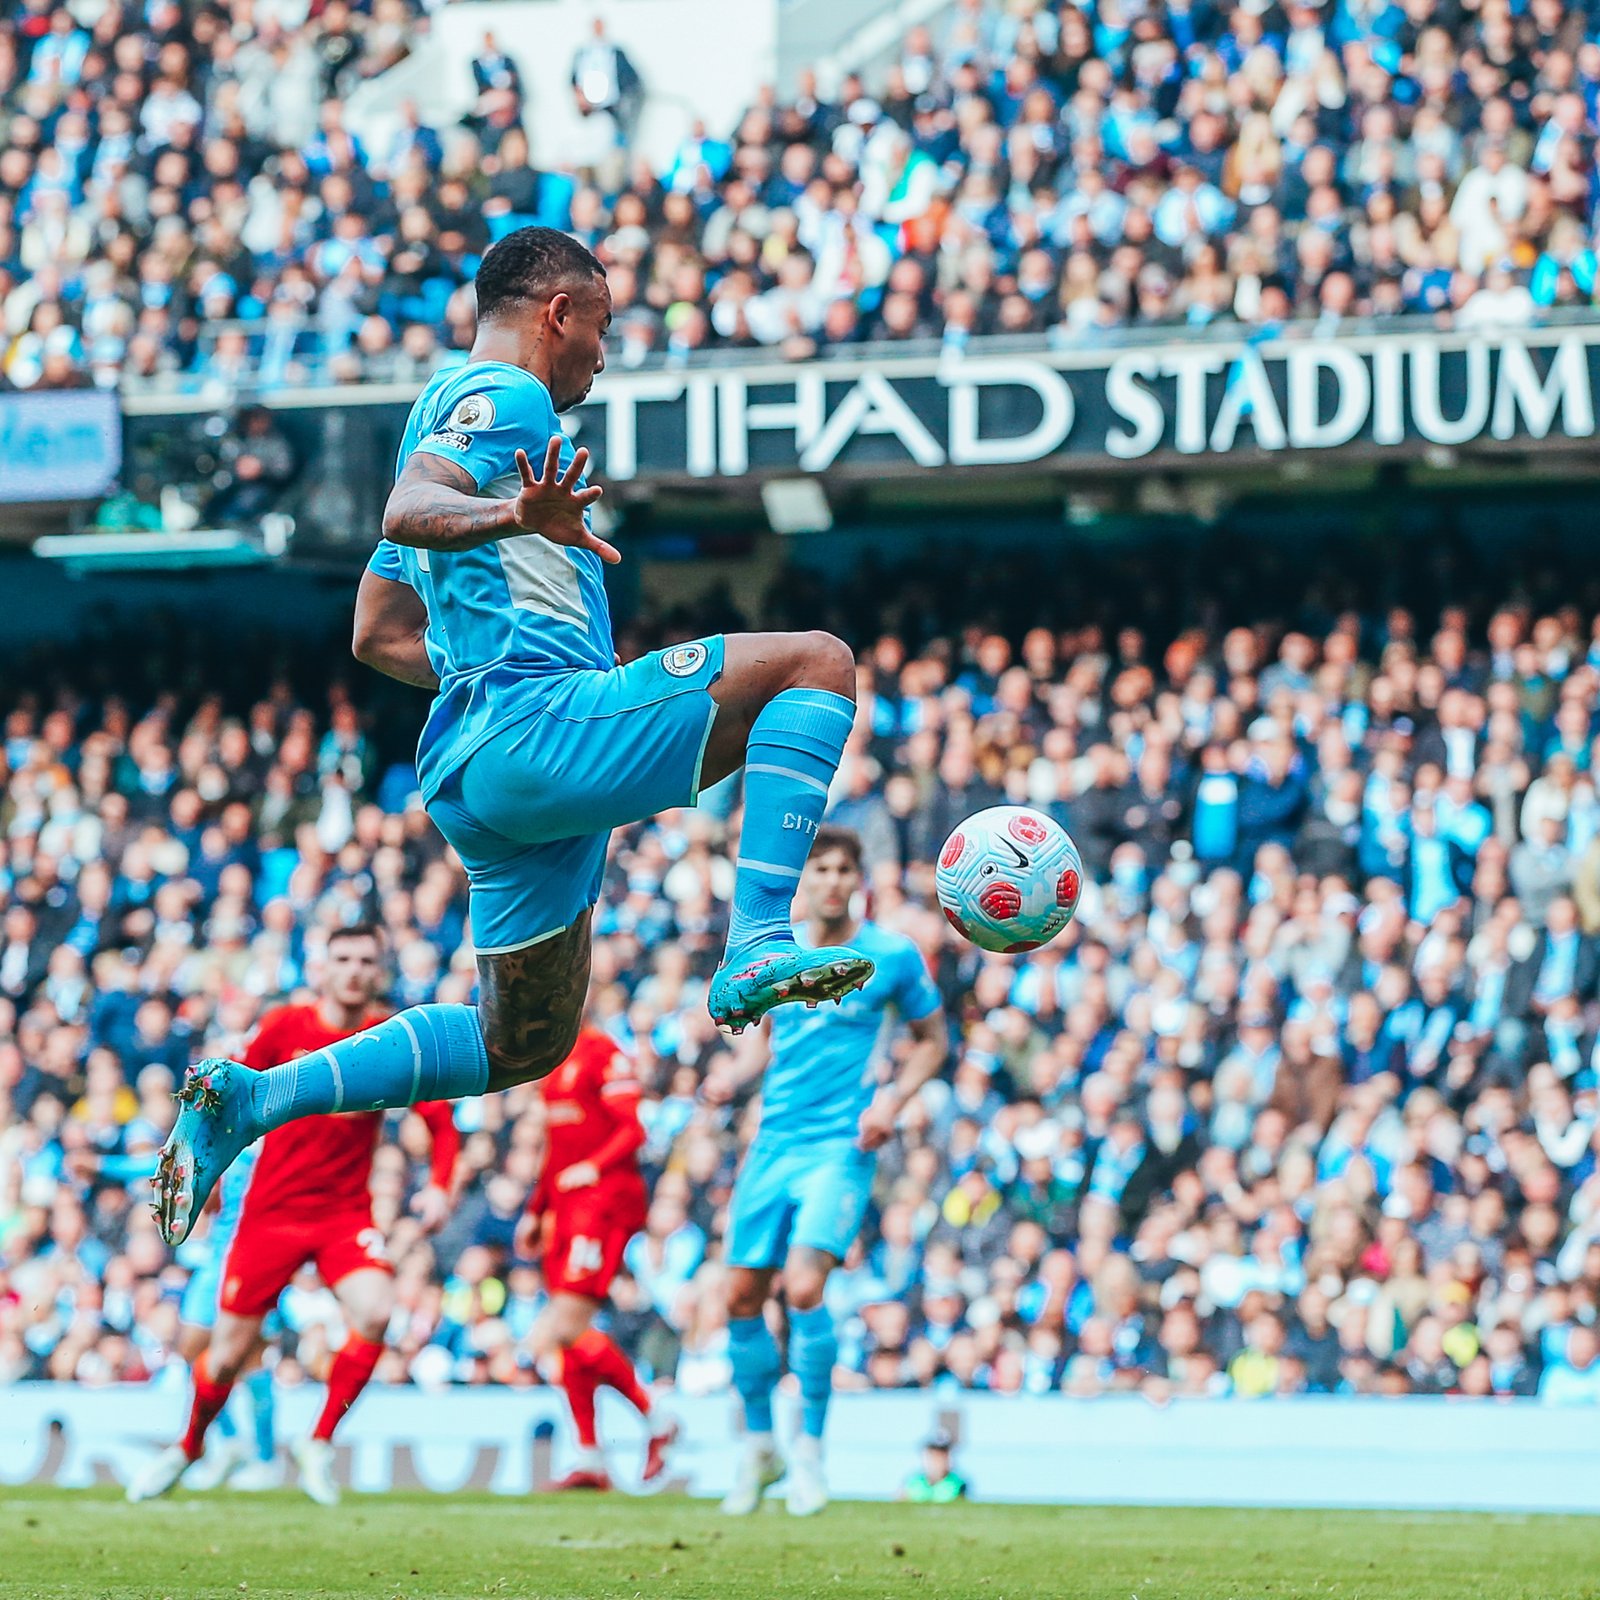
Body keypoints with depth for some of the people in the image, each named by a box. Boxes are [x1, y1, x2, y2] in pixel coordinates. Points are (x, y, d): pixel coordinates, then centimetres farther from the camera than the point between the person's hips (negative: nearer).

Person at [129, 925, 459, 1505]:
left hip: (345, 1212, 0)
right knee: (229, 1352, 2)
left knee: (375, 1311, -27)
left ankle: (319, 1445, -9)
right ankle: (188, 1447, 33)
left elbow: (441, 1123, 1)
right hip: (271, 1211, 0)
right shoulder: (285, 1027, -4)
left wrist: (439, 1186, -15)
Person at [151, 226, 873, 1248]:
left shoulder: (445, 414, 29)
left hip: (479, 778, 10)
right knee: (818, 662, -13)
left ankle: (250, 1099, 12)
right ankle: (758, 947, -26)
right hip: (543, 727, -10)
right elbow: (406, 511, -23)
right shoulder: (502, 396, -1)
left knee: (521, 1047, 18)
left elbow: (380, 635, 32)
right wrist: (516, 517, -41)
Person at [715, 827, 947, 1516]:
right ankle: (759, 1447, 23)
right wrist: (737, 1074, 0)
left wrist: (892, 1098, -7)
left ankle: (810, 1446, -5)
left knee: (804, 1287, -21)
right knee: (742, 1297, 3)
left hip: (840, 1147, -4)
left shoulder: (893, 956, -3)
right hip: (773, 1142, 4)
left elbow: (932, 1038, 9)